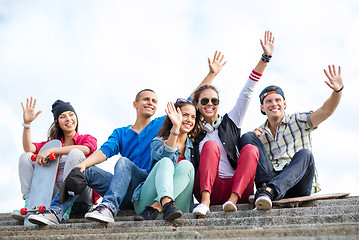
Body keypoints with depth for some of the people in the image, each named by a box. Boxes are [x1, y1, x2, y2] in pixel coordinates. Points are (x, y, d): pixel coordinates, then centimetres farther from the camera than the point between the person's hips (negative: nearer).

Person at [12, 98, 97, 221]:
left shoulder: (88, 138, 9)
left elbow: (85, 149, -18)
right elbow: (28, 148, 2)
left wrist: (51, 151, -22)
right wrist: (27, 123, -9)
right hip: (56, 192, 4)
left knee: (75, 153, -28)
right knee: (26, 156, -1)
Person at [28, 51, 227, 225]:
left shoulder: (162, 125, 18)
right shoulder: (120, 133, 22)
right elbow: (105, 150, 3)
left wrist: (212, 74, 15)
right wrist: (84, 163, -19)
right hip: (126, 194, 3)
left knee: (124, 162, -30)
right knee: (86, 171, -16)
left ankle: (109, 208, -51)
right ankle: (56, 212, -29)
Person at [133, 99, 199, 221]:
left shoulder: (193, 146, 19)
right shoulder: (158, 141, 8)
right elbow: (164, 155, -16)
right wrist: (176, 127, -25)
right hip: (147, 201, -2)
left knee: (186, 165, -22)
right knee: (166, 162, -25)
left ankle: (154, 209, -39)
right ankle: (167, 203, -54)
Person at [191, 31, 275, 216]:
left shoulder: (230, 121, 18)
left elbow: (247, 93, 12)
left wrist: (265, 58, 6)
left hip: (238, 187, 1)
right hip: (207, 188, -1)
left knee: (251, 149, -23)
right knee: (211, 145, -23)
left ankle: (233, 199, -39)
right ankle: (205, 200, -40)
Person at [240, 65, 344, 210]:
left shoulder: (298, 121, 13)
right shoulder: (260, 133, 20)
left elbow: (325, 111, -2)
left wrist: (338, 91, -21)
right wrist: (253, 140, -6)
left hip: (296, 185, -1)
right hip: (269, 179, 2)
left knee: (304, 154, -32)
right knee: (247, 137, -11)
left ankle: (269, 191, -51)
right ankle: (265, 186, -33)